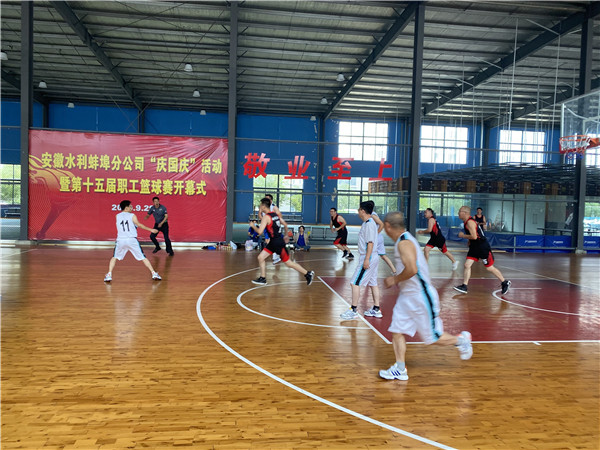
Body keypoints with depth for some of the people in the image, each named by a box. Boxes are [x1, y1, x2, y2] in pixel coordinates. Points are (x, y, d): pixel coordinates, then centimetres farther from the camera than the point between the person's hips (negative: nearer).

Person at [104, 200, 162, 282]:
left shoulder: (117, 216, 11)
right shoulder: (132, 216, 1)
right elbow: (139, 225, -7)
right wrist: (150, 230, -2)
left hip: (120, 240, 2)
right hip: (132, 240, -2)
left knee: (114, 257, 21)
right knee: (143, 257, 5)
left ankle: (109, 275, 9)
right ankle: (154, 273, 4)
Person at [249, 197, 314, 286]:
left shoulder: (266, 217, -18)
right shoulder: (275, 214, 8)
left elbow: (259, 231, -24)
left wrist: (252, 226, -6)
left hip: (277, 242, -9)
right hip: (273, 242, 9)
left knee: (288, 262, 1)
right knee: (261, 257, 9)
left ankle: (308, 273, 10)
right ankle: (263, 278, 17)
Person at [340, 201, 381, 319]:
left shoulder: (369, 224, -17)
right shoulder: (368, 223, 12)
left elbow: (370, 243, -22)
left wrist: (366, 259, -23)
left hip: (368, 258, -10)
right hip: (372, 258, 10)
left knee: (355, 283, -7)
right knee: (373, 283, 15)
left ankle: (353, 311, -3)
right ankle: (376, 309, 22)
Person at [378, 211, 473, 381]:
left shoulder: (404, 243, -21)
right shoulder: (403, 240, 11)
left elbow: (412, 269, -33)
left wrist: (395, 279, -18)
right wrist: (396, 280, 14)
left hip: (420, 297, -10)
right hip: (406, 296, 10)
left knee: (432, 338, 5)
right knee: (396, 332, 6)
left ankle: (460, 340, 30)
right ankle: (400, 370, 14)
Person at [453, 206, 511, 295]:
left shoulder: (470, 222, -21)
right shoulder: (467, 222, 9)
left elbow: (474, 237, -28)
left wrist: (463, 235, -16)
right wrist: (469, 241, 12)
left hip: (483, 247, -9)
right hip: (474, 247, 9)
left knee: (489, 268, 3)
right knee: (467, 265, 1)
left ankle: (505, 283, 21)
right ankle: (464, 286, 3)